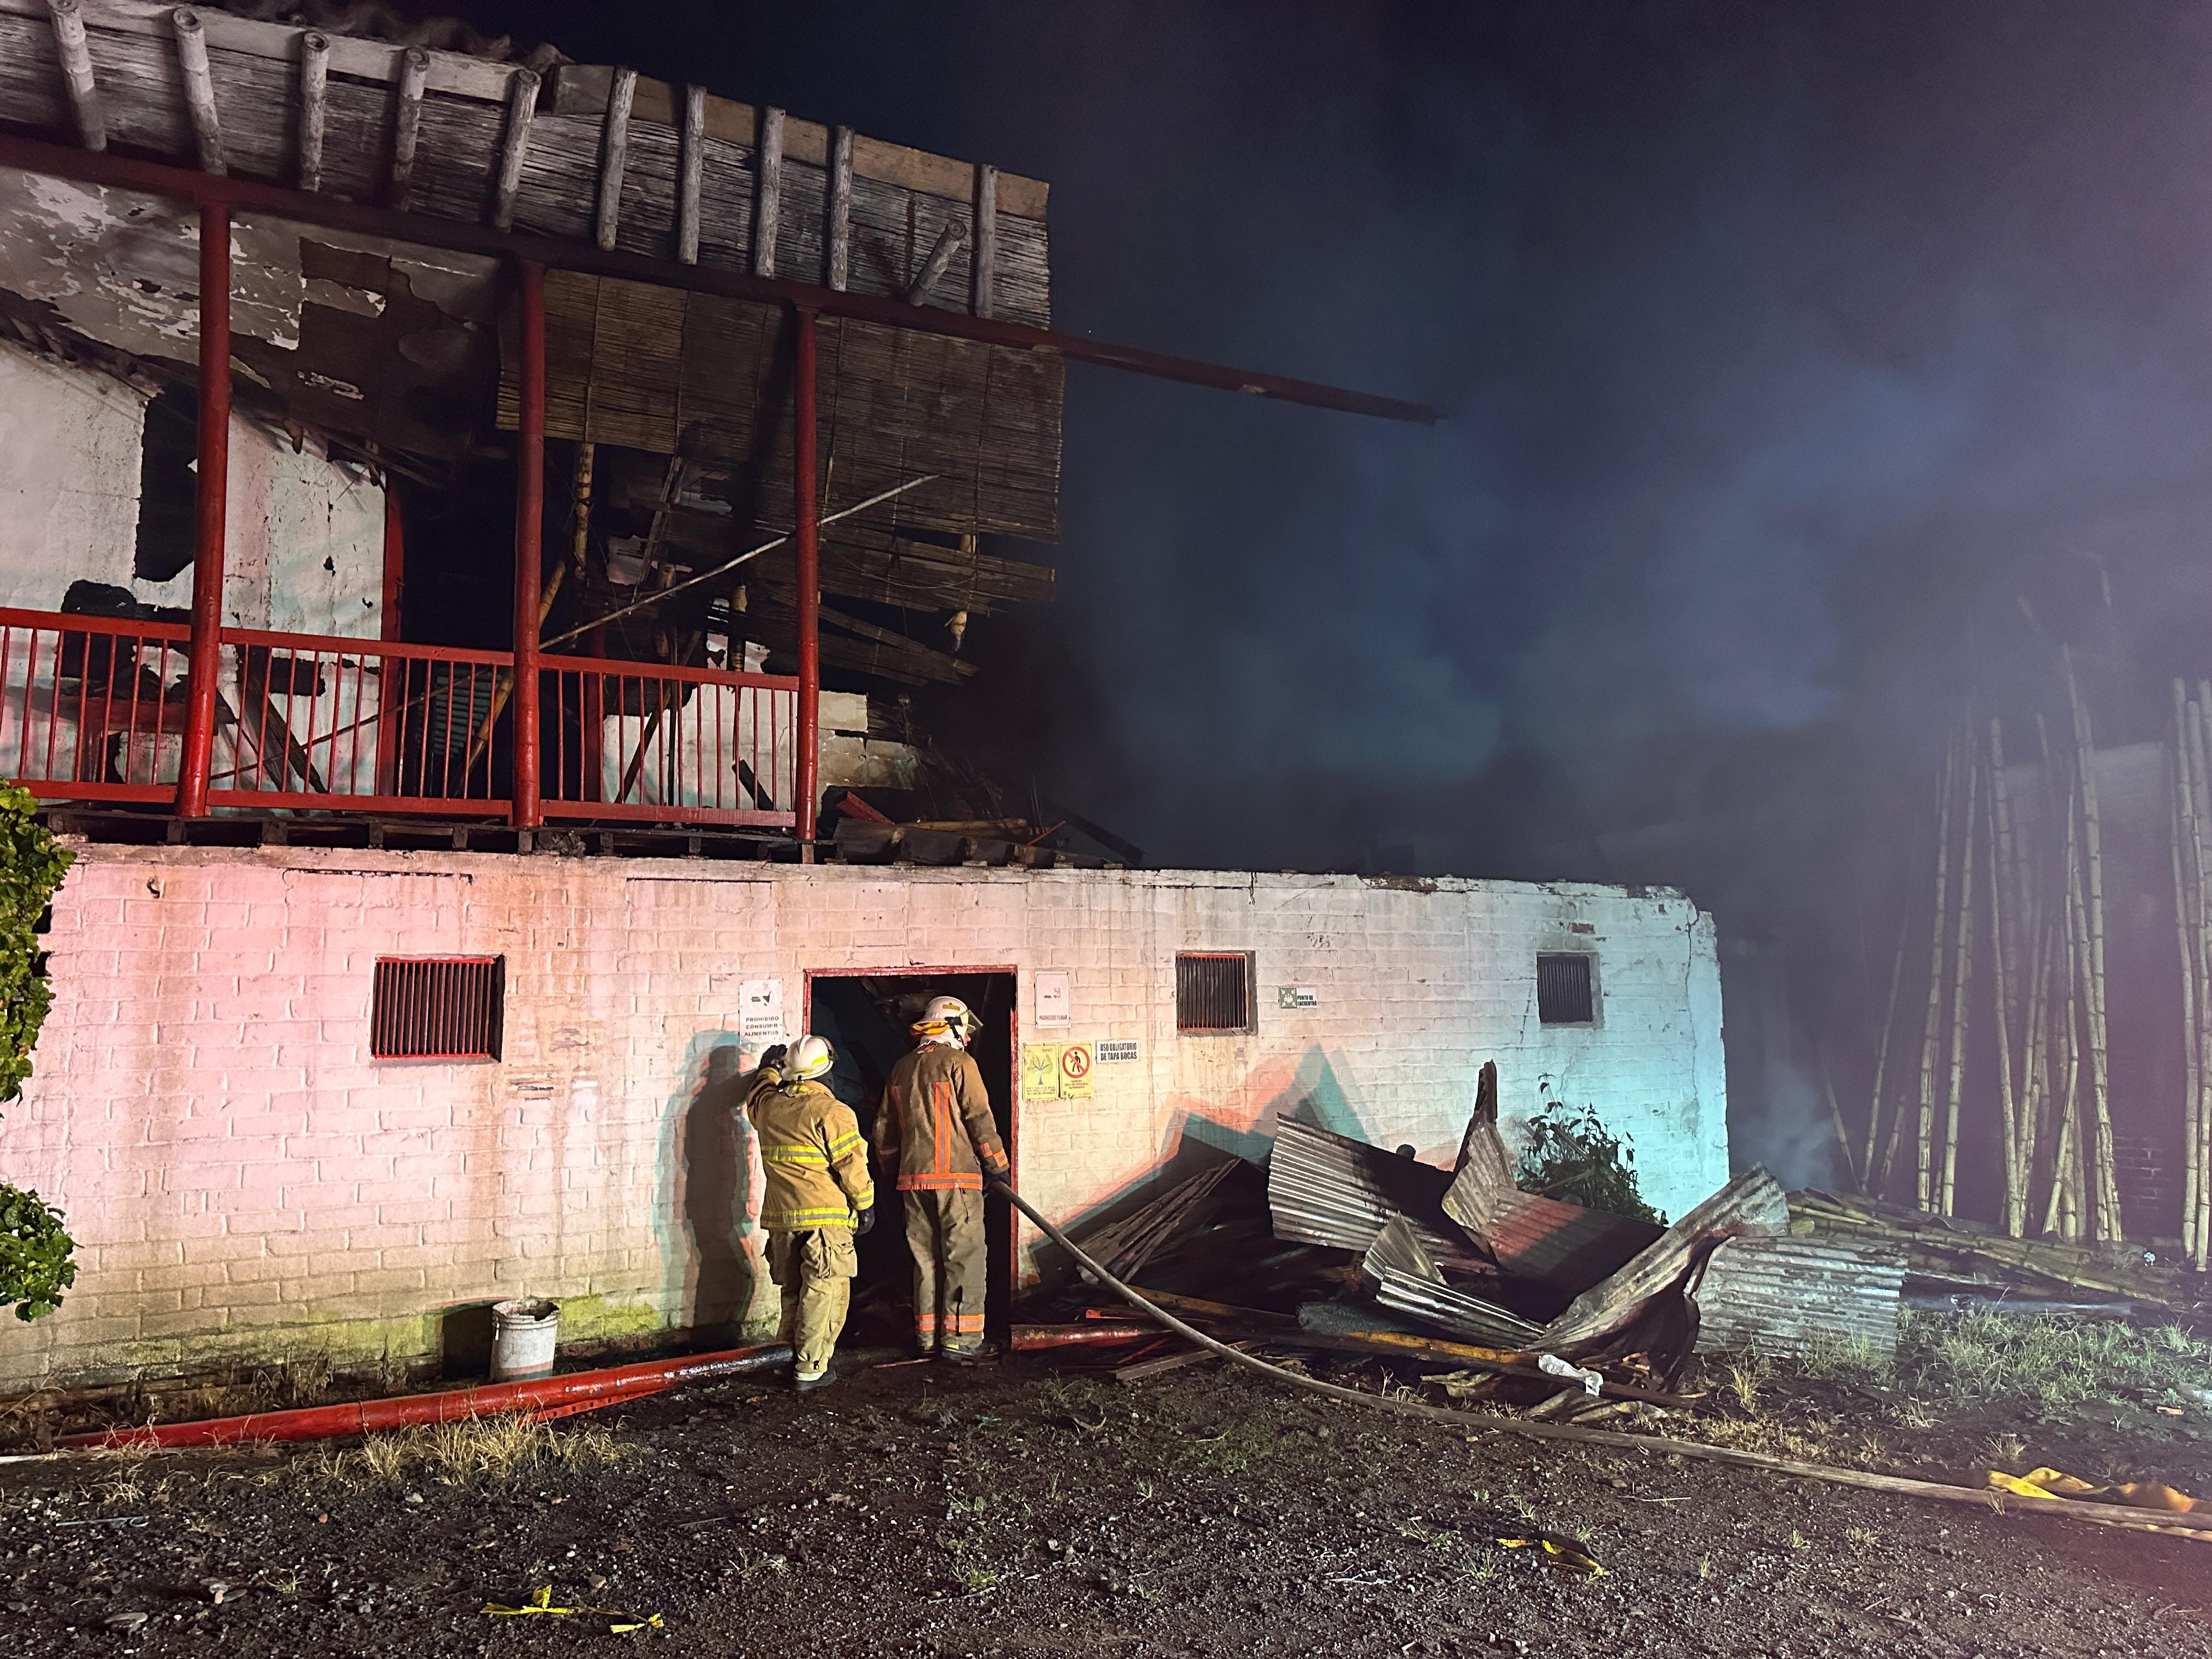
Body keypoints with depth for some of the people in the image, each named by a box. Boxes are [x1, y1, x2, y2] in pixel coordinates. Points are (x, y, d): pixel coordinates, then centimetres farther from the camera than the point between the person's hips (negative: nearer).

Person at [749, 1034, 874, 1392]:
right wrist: (865, 1204, 1)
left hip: (780, 1216, 7)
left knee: (794, 1289, 18)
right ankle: (811, 1369, 0)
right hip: (824, 1215, -6)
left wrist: (768, 1070, 51)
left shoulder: (767, 1106, 7)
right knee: (823, 1291, 0)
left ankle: (797, 1355, 25)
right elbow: (851, 1164, -11)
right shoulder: (832, 1111, -12)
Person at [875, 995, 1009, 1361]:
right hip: (956, 1176, -6)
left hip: (913, 1179, 7)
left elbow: (885, 1128, 19)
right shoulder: (959, 1063, -6)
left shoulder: (901, 1069, 14)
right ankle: (959, 1338, -2)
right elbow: (980, 1120, -9)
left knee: (926, 1258, 13)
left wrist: (893, 1168, 30)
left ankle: (927, 1336, 18)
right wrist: (998, 1165, 0)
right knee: (965, 1256, -1)